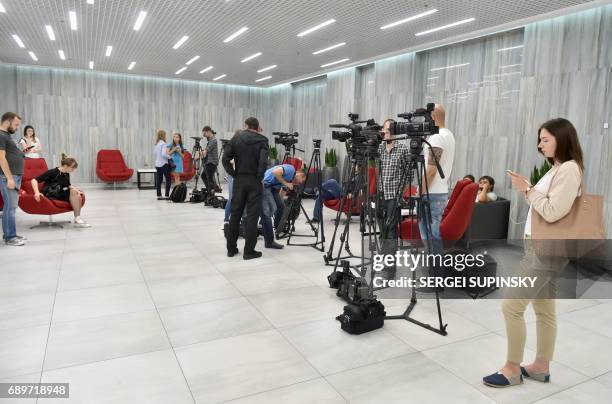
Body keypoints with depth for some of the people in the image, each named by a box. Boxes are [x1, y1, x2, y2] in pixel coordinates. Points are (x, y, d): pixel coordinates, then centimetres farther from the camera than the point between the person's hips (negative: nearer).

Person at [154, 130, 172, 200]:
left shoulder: (156, 144, 11)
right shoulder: (163, 144, -13)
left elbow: (155, 153, 17)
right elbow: (163, 154, -23)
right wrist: (169, 157, -10)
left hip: (157, 164, 8)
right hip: (164, 164, -8)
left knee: (159, 180, 8)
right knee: (168, 180, 0)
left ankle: (159, 196, 10)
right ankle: (167, 195, -3)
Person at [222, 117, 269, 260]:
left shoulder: (236, 138, 4)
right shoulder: (262, 140, -3)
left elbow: (225, 159, -5)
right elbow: (263, 161, -19)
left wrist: (233, 174, 2)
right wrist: (260, 177, -7)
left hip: (239, 180, 3)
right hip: (254, 181, -3)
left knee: (235, 214, 12)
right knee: (252, 216, 1)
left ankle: (231, 248, 20)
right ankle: (249, 251, 3)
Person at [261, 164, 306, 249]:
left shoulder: (290, 179, 20)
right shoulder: (291, 169, -6)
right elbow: (275, 172, -23)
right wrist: (286, 183, -12)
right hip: (264, 184, -10)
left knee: (281, 206, 15)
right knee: (267, 213, -10)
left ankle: (278, 229, 33)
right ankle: (269, 241, -8)